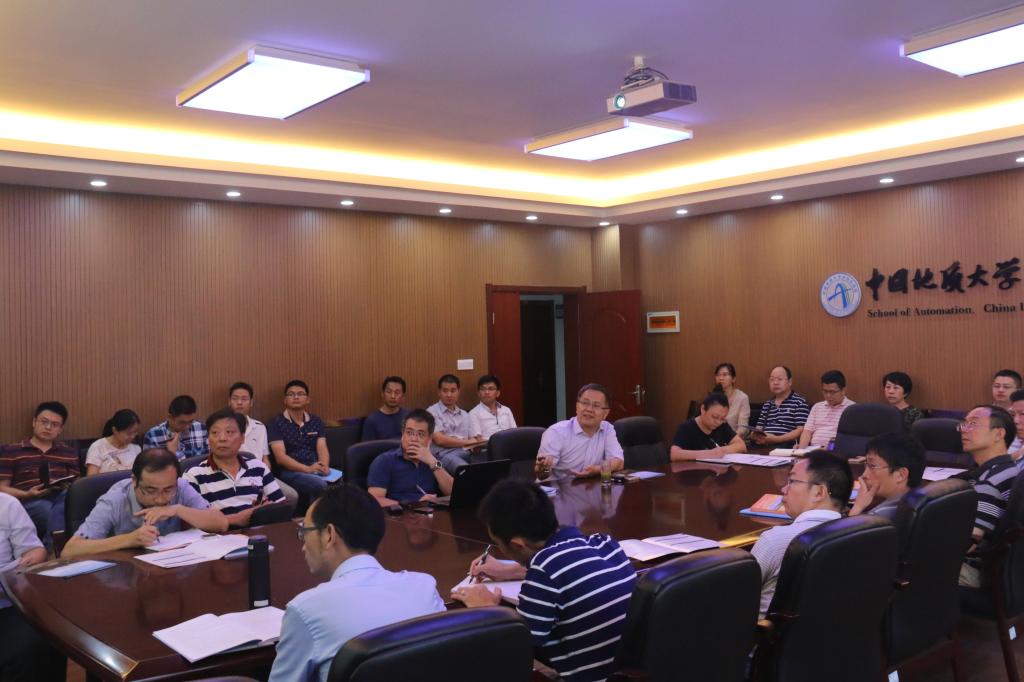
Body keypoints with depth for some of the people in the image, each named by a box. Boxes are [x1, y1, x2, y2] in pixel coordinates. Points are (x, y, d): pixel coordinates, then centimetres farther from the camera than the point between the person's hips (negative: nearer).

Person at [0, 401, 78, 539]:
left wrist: (68, 489, -6)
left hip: (61, 497, 3)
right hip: (29, 502, -2)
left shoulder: (69, 453, 25)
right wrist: (27, 494, -10)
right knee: (50, 511, -39)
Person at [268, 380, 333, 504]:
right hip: (290, 471, -3)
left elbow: (322, 448, 7)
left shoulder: (316, 422, 18)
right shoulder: (277, 423, 4)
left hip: (316, 469, 3)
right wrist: (307, 469, -18)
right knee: (320, 485, -34)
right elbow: (280, 457, -5)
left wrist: (324, 466, -16)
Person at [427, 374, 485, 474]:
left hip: (466, 453, 6)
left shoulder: (464, 414, 27)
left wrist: (477, 443, -8)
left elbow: (472, 439, 17)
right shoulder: (432, 412, 7)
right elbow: (440, 440, -6)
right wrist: (467, 442, -3)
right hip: (445, 454, -6)